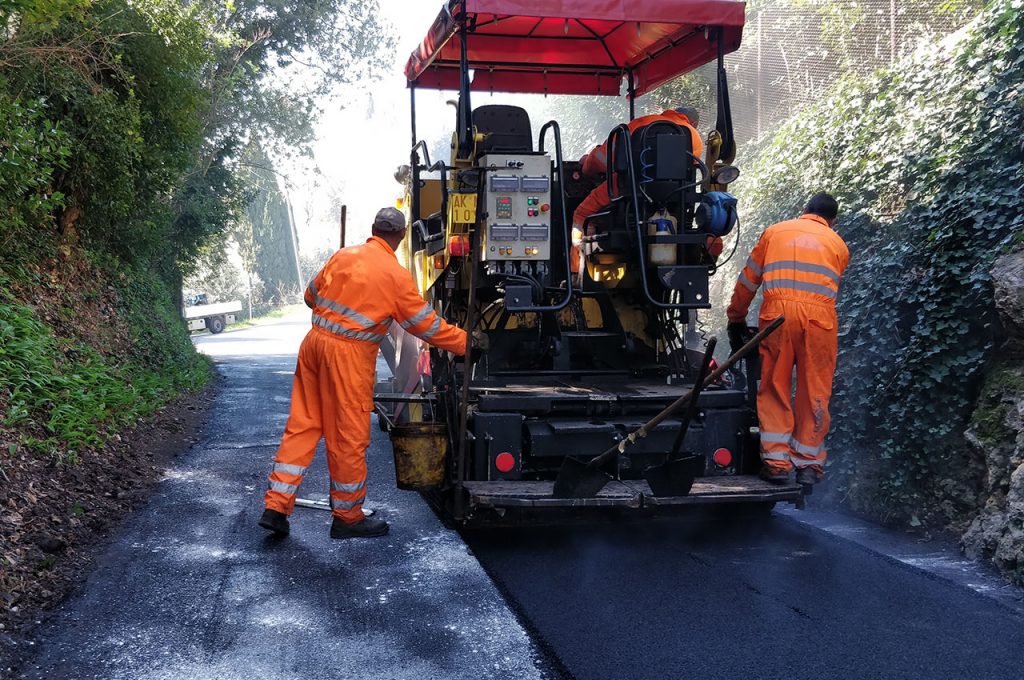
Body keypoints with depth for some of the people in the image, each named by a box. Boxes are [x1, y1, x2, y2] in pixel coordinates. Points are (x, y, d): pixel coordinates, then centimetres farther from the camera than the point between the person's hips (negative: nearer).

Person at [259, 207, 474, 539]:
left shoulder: (343, 255, 8)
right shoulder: (396, 275, -8)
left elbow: (312, 295, 18)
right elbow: (426, 324, -3)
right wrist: (466, 343, 7)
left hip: (315, 339, 6)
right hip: (349, 353, -6)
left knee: (302, 425, 12)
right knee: (349, 436, 5)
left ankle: (276, 507, 13)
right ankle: (347, 518, 18)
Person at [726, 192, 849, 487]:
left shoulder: (775, 231, 20)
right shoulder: (839, 245, 21)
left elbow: (748, 279, 21)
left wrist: (736, 319, 31)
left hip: (778, 311, 0)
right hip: (820, 317, 0)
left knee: (775, 389, 6)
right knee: (814, 392, 7)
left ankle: (776, 461, 3)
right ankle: (809, 463, 11)